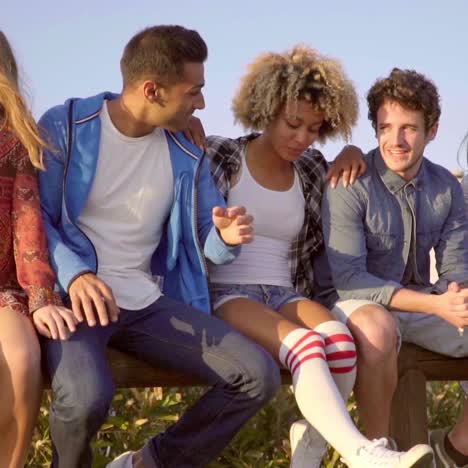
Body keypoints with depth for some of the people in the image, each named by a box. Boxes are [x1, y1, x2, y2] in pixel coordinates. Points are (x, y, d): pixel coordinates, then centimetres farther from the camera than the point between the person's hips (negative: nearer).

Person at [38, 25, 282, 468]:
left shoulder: (186, 156, 9)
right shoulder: (65, 126, -4)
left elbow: (206, 243, 12)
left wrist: (226, 237, -14)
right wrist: (74, 275, -24)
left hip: (147, 302, 5)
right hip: (74, 295, -5)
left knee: (258, 374, -11)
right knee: (86, 396, -37)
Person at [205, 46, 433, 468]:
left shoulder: (312, 171, 11)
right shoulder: (219, 156, -1)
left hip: (285, 296, 5)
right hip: (223, 295, -4)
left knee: (339, 339, -31)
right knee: (306, 345, -35)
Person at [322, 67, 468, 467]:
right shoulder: (350, 185, -17)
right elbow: (348, 278, -21)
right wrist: (435, 304, -30)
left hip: (422, 306, 6)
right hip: (362, 304, -6)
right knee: (378, 328, -41)